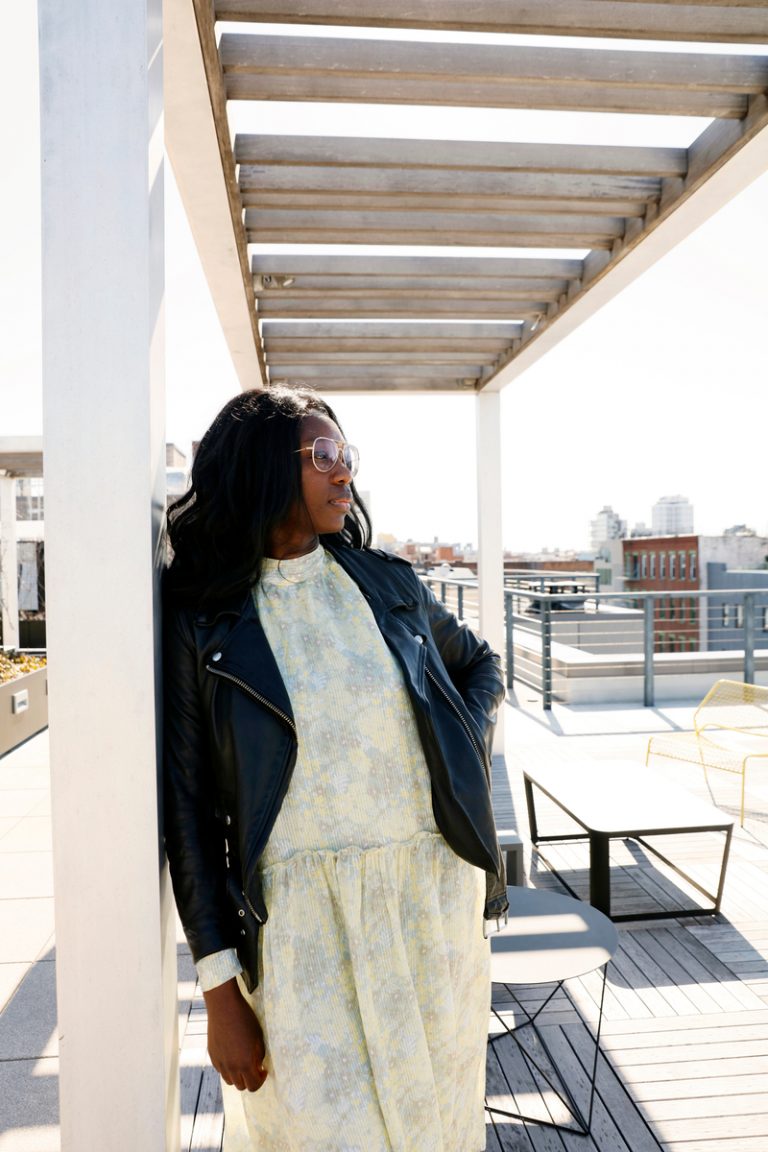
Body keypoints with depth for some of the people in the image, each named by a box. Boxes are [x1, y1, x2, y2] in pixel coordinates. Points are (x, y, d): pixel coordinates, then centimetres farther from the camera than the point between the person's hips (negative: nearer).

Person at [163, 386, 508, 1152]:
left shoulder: (387, 582, 3)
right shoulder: (202, 619, -6)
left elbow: (479, 664, 21)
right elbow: (190, 803, -5)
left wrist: (466, 747, 1)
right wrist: (220, 989, -6)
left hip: (436, 893, 3)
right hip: (301, 917, -3)